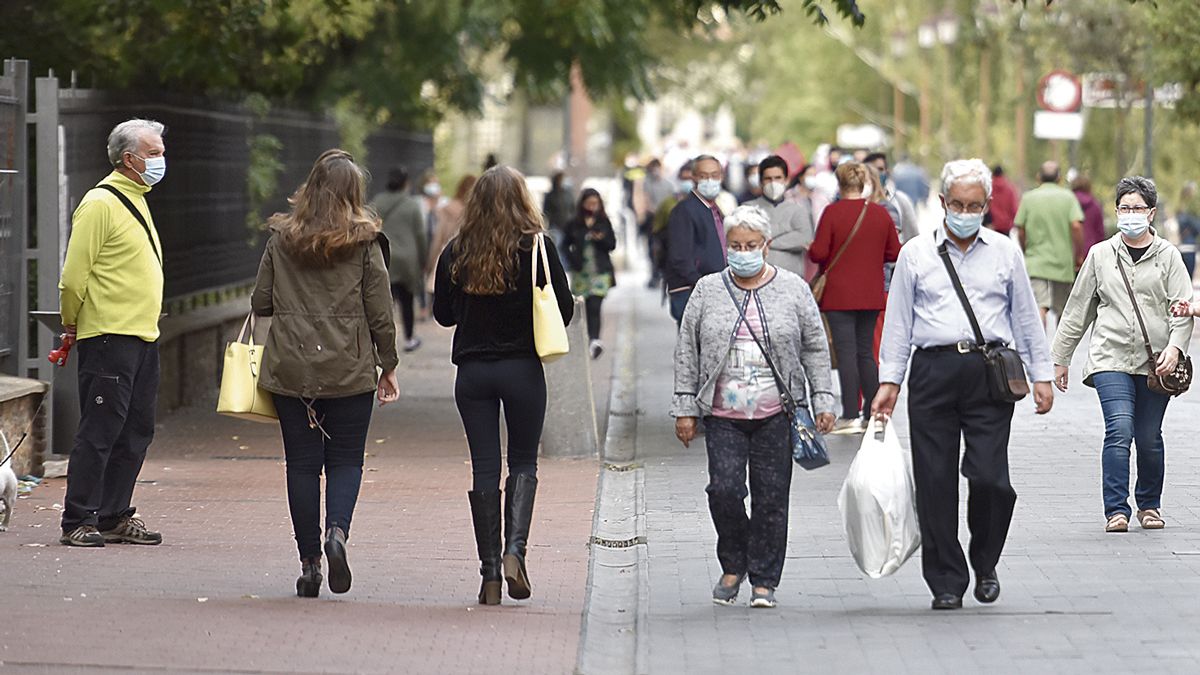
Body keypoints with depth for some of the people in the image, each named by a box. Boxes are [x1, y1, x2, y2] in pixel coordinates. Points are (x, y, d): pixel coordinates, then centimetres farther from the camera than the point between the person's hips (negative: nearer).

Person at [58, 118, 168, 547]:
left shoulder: (135, 201, 18)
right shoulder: (100, 203, -11)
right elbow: (74, 275, -13)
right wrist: (72, 325, -6)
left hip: (143, 336, 9)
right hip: (110, 336, -9)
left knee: (136, 432, 9)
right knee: (99, 431, -7)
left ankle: (114, 516, 16)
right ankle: (78, 521, -3)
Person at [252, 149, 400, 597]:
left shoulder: (281, 238, 2)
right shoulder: (364, 241, -3)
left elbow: (260, 303, 5)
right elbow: (379, 311, -3)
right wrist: (389, 366, 7)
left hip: (290, 369, 1)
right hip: (349, 370, -1)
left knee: (302, 463, 7)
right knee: (345, 459, 9)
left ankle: (309, 562, 6)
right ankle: (337, 531, -17)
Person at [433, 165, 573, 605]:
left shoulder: (456, 251, -2)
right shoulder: (538, 247, -7)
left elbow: (442, 314, 7)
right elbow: (564, 309, -4)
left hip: (472, 370, 1)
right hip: (523, 367, -1)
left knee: (484, 467, 5)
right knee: (523, 461, 12)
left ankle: (489, 571, 3)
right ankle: (514, 549, -9)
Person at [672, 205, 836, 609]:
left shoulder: (794, 290, 6)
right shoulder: (708, 291, 7)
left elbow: (815, 349, 8)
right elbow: (687, 352, 8)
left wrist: (823, 401, 2)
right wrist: (684, 407, 4)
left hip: (777, 414, 0)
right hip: (723, 414, 0)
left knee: (771, 496, 0)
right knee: (724, 489, -11)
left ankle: (764, 580, 10)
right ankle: (733, 564, 12)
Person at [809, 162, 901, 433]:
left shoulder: (833, 212, -12)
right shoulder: (880, 213, 1)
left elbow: (818, 253, -13)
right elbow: (894, 253, 7)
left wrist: (810, 250, 9)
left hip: (839, 296, -4)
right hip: (871, 296, 4)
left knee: (846, 353, -3)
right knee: (866, 353, 13)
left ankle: (850, 416, -6)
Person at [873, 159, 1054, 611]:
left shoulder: (1005, 252, 11)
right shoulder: (915, 254, 9)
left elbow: (1026, 317, 16)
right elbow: (898, 322, 11)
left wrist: (1041, 375, 13)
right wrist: (889, 382, 6)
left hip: (990, 372, 0)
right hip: (933, 372, 0)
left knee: (989, 477, -9)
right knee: (935, 482, -1)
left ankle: (985, 564, 15)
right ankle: (946, 582, 8)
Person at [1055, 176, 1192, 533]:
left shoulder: (1167, 256, 6)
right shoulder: (1100, 255, 10)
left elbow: (1183, 307, 1)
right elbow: (1078, 309, 15)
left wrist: (1174, 346, -16)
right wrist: (1061, 358, 15)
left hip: (1155, 361, 0)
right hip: (1112, 359, 0)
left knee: (1149, 438, 5)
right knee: (1119, 430, -15)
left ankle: (1149, 505, 25)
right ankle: (1116, 511, -14)